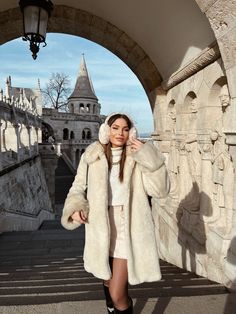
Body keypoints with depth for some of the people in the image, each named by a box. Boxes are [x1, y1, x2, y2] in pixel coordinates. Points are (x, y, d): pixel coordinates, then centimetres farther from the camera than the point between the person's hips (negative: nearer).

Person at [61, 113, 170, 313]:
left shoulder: (137, 157, -7)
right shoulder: (92, 156, -2)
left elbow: (160, 190, -14)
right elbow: (78, 187, 9)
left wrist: (148, 155, -21)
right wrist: (75, 208, -9)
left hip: (127, 229, -3)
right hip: (101, 228, 3)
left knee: (117, 294, -3)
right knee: (108, 281, 25)